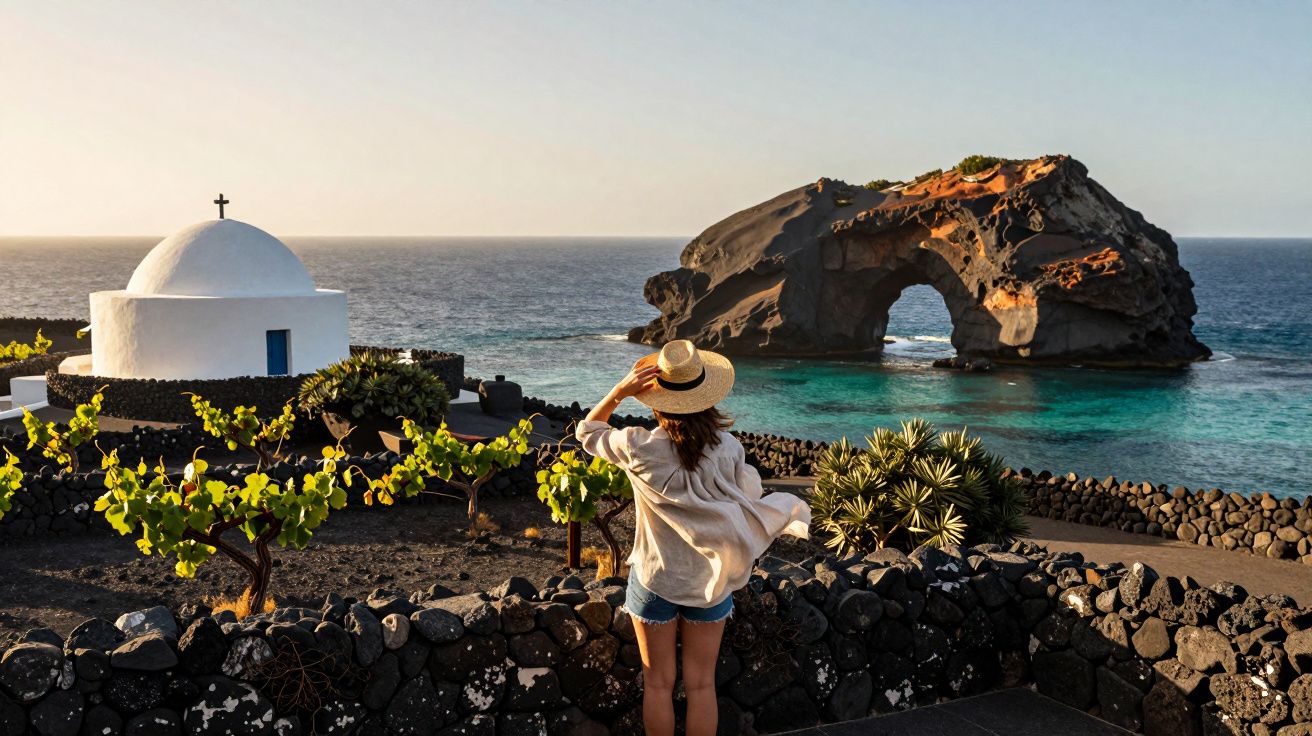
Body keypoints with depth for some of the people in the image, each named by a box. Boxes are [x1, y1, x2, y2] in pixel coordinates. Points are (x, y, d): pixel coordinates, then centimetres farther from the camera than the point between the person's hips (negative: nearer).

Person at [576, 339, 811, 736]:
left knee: (658, 684, 13)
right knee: (701, 684, 14)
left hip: (655, 581, -1)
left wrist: (619, 391, -15)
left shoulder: (639, 447, -19)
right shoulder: (728, 447, -15)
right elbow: (748, 502, -5)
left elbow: (588, 432, -1)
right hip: (710, 582, 2)